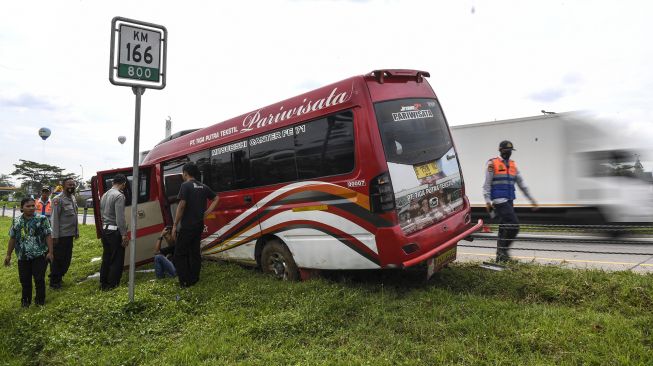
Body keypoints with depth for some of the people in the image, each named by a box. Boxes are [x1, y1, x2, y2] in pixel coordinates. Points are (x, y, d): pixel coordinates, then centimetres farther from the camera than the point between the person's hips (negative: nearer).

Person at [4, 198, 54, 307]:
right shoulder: (16, 221, 6)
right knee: (24, 279, 10)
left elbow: (48, 236, -7)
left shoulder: (42, 219, -5)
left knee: (39, 278, 1)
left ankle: (40, 300, 17)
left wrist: (50, 252, -12)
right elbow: (12, 238, 13)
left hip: (40, 255, -4)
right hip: (23, 256, 4)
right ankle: (26, 300, 28)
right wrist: (8, 255, 13)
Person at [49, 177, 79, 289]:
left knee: (67, 258, 15)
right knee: (58, 259, 2)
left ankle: (59, 278, 29)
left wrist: (76, 231, 16)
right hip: (61, 235, -8)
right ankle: (54, 282, 13)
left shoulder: (73, 198, 12)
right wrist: (55, 236, -18)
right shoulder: (58, 200, -13)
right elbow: (55, 218, -16)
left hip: (70, 234, 8)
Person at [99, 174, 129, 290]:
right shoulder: (119, 195, -16)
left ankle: (103, 284, 22)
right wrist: (124, 235, -18)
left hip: (104, 230, 9)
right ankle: (112, 285, 4)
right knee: (117, 260, 0)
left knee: (106, 258, 16)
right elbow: (120, 218, -21)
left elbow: (102, 214, 17)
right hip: (115, 231, -9)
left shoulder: (104, 195, 12)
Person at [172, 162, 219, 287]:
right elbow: (216, 198, 16)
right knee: (195, 252, 14)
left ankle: (185, 281, -1)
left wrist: (175, 225, -13)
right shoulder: (203, 187, 10)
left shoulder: (186, 185, -11)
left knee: (180, 254, 2)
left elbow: (181, 206, -17)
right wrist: (206, 212, 10)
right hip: (199, 225, 7)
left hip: (187, 226, -7)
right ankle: (194, 279, 19)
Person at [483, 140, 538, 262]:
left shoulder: (513, 165, 17)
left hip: (509, 201, 7)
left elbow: (521, 184, 19)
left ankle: (501, 255, 16)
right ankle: (503, 251, -5)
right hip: (499, 200, -7)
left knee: (504, 227, 9)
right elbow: (487, 184, -6)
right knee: (514, 225, -15)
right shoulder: (492, 164, -3)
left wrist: (532, 199, 17)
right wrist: (487, 201, -15)